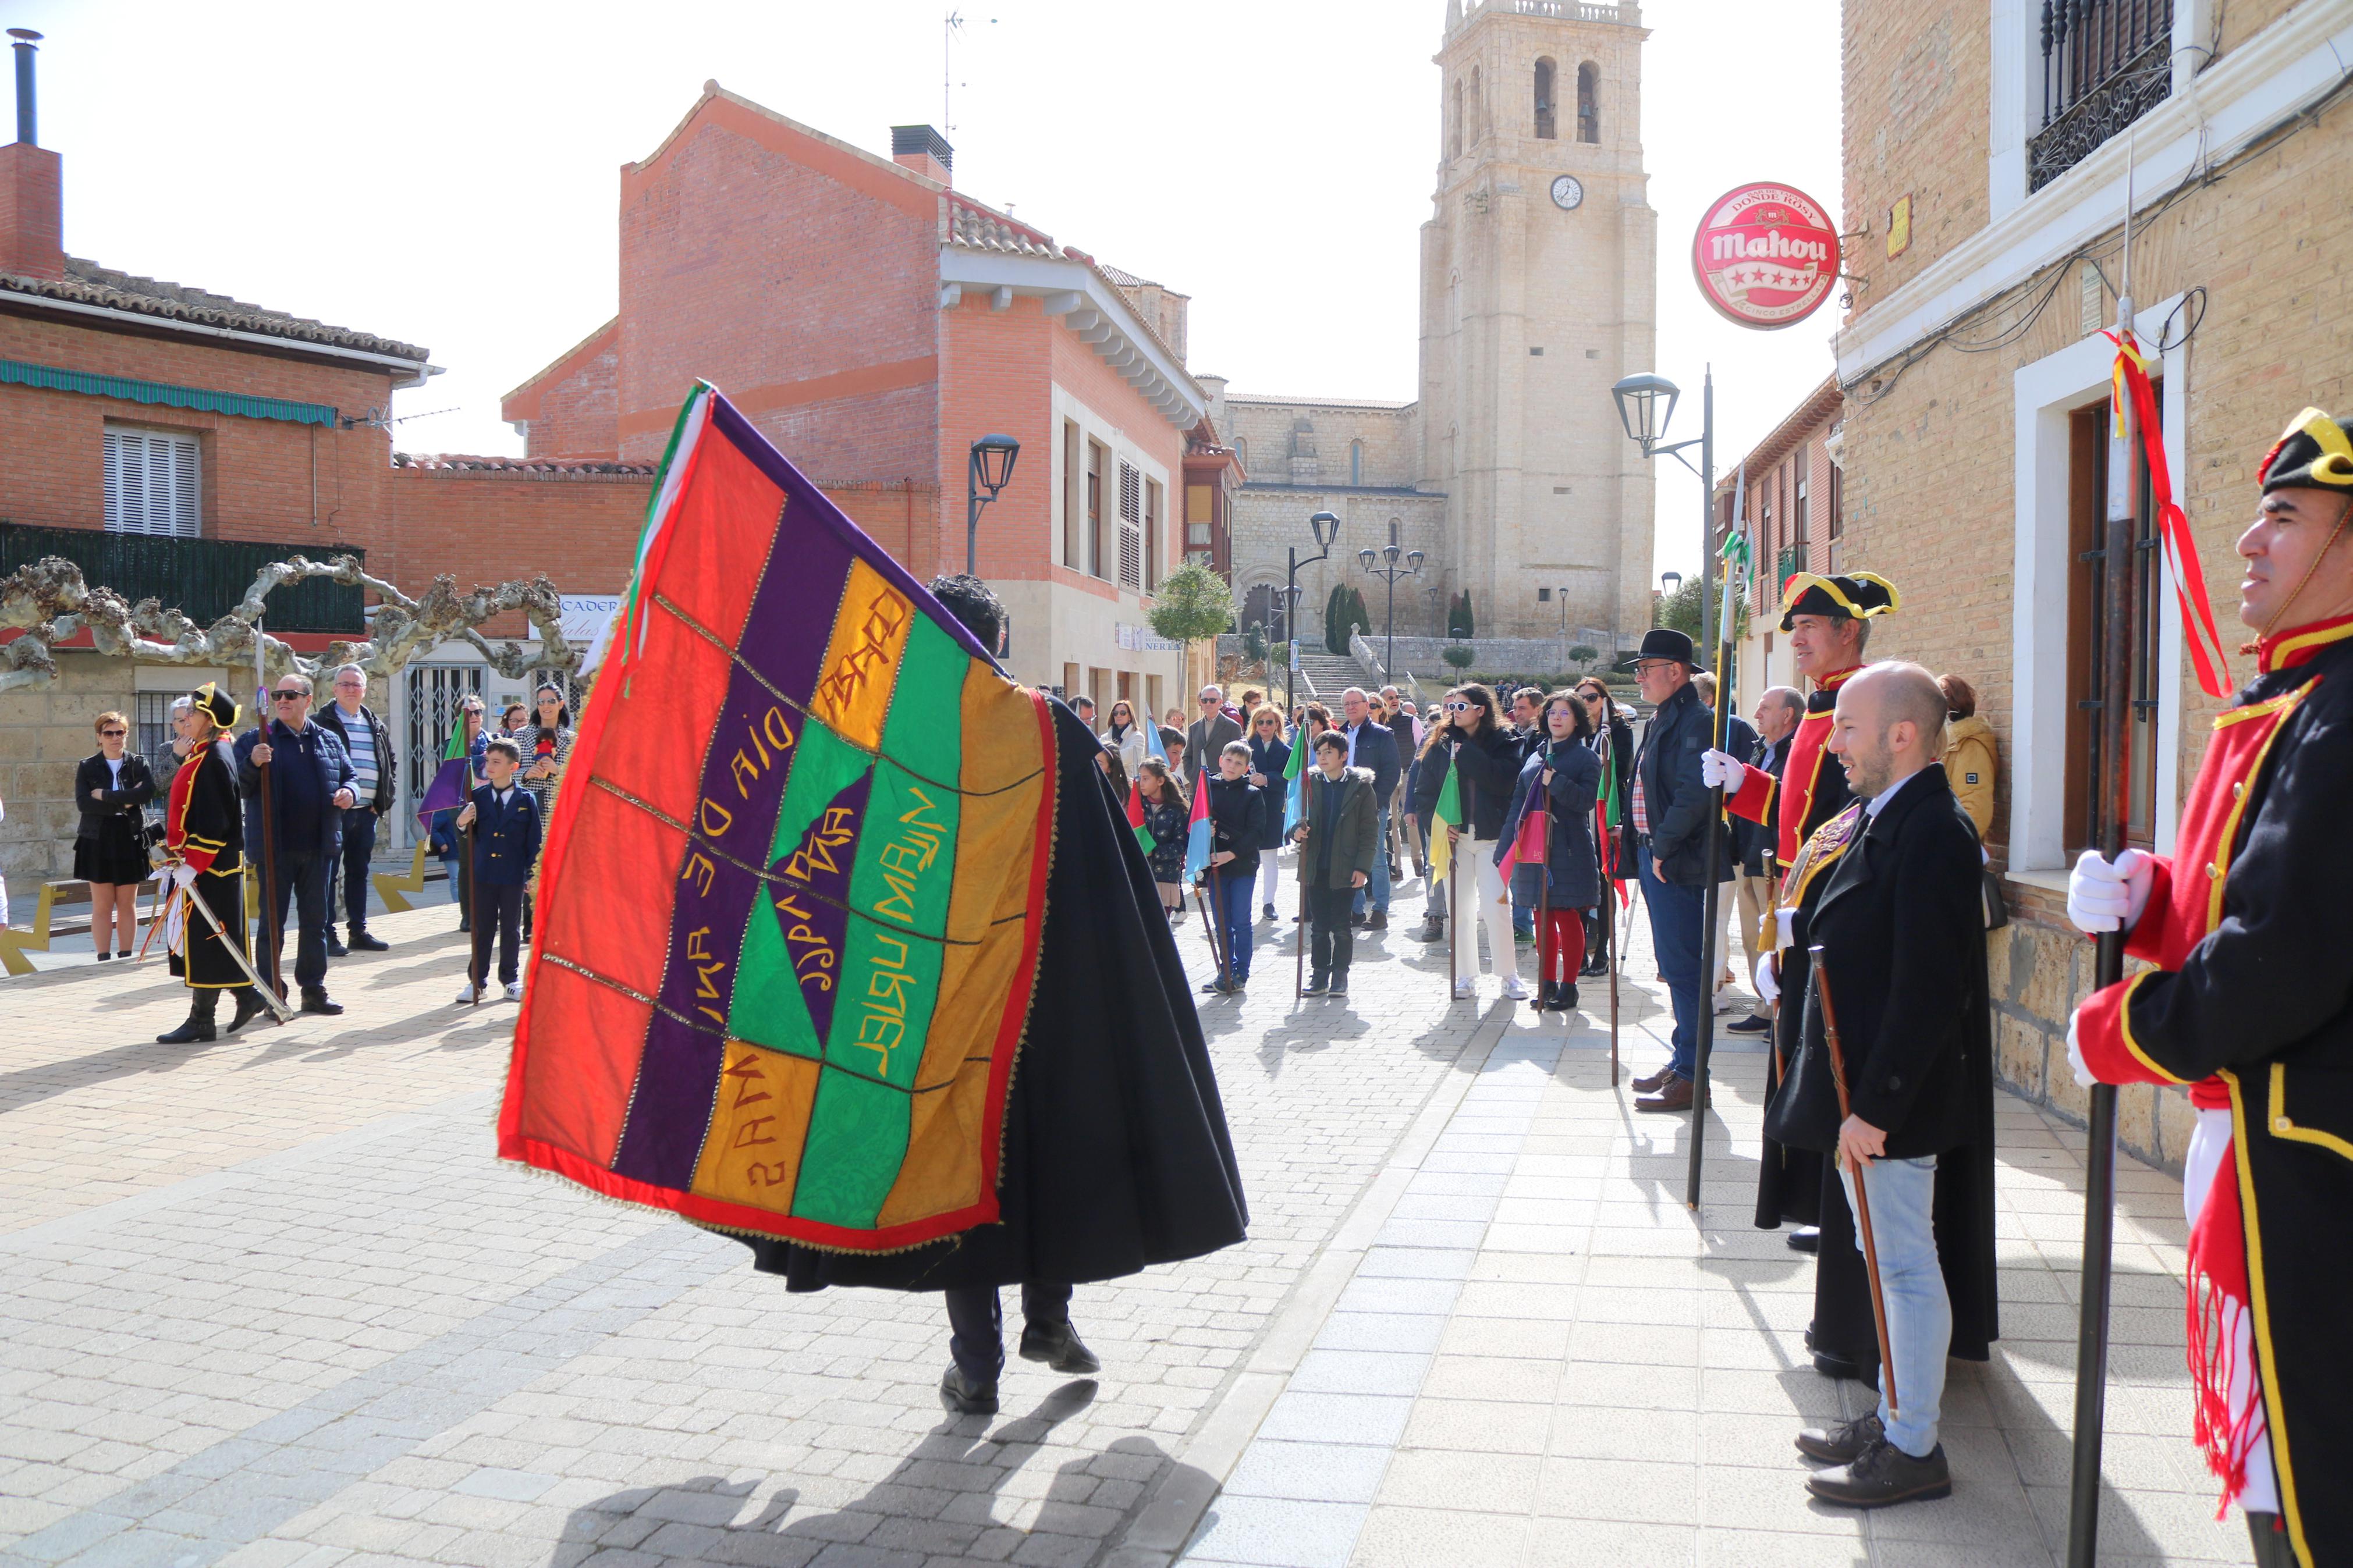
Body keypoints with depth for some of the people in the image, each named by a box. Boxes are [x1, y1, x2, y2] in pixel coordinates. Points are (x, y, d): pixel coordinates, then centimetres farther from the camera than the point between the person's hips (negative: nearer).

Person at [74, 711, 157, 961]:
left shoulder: (138, 763, 5)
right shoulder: (87, 767, 5)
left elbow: (148, 791, -14)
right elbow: (83, 802, -10)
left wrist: (106, 795, -15)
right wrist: (122, 804, -15)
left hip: (131, 840, 1)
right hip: (98, 841, 0)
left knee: (127, 905, 6)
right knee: (102, 905, 0)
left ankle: (126, 958, 11)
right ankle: (103, 959, 3)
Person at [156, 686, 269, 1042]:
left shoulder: (214, 759, -17)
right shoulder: (201, 753, 14)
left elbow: (214, 821, -22)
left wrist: (191, 865, -23)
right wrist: (178, 855, 21)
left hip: (209, 867, -10)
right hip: (201, 864, 10)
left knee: (203, 940, -4)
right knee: (209, 939, 15)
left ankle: (201, 1023, 2)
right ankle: (247, 996, 23)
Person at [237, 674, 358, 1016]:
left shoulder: (329, 741, 10)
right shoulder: (256, 740, 0)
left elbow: (349, 776, 19)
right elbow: (236, 787, -7)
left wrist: (349, 793, -3)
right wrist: (253, 764, -26)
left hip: (319, 847, 4)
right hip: (275, 847, -4)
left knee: (315, 921, 11)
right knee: (273, 922, 1)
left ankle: (314, 989, 20)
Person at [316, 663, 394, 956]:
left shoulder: (376, 726, 15)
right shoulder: (322, 723, -3)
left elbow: (389, 764, 23)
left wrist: (383, 801, 11)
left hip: (367, 811, 6)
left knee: (359, 873, 13)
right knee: (328, 873, -1)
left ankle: (358, 931, 20)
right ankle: (326, 934, 2)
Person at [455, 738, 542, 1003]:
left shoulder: (527, 800, -2)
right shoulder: (477, 797, 4)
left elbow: (533, 841, -1)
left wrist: (532, 875, -4)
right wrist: (462, 822, -17)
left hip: (513, 876, -2)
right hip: (483, 874, 2)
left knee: (511, 930, 8)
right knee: (482, 929, 8)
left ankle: (511, 979, 19)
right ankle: (477, 981, 16)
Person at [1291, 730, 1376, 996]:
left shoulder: (1360, 786, -2)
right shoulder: (1309, 784, 6)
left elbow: (1370, 831, -2)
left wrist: (1362, 867, -9)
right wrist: (1296, 832, -10)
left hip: (1345, 870, -3)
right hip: (1315, 869, 3)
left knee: (1342, 927, 4)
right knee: (1319, 926, 8)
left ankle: (1340, 976, 14)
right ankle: (1320, 974, 16)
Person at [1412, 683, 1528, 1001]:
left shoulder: (1502, 742, 0)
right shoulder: (1441, 744, 8)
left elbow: (1504, 780, -17)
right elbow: (1424, 790, 9)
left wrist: (1466, 754, -15)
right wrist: (1438, 823, -6)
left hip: (1492, 836, -3)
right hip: (1454, 835, 3)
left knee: (1498, 906, -7)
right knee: (1460, 908, 5)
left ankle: (1509, 976, 5)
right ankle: (1466, 977, 13)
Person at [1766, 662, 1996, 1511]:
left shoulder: (1933, 835, -20)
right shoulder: (1884, 821, 10)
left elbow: (1925, 990, -24)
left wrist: (1873, 1106, -23)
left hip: (1896, 1098, -10)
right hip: (1866, 1089, 10)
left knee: (1906, 1264, 2)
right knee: (1889, 1261, 19)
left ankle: (1913, 1449, 15)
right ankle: (1894, 1418, 32)